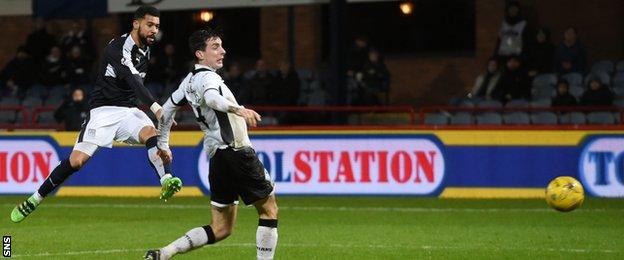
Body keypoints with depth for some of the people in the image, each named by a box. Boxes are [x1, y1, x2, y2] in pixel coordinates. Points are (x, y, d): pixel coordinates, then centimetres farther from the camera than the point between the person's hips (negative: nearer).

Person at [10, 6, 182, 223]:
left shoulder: (145, 51, 10)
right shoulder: (118, 47, -17)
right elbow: (132, 81, -32)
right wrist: (155, 107, -44)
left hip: (128, 110, 6)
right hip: (103, 110, -6)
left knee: (150, 132, -28)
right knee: (77, 161, -12)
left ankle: (167, 181, -45)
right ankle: (35, 200, 3)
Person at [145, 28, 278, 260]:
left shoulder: (189, 81, 17)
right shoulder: (208, 77, -11)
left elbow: (167, 109, 28)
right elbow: (212, 98, -35)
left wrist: (162, 145, 39)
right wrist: (239, 109, -51)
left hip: (217, 159, 9)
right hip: (236, 153, -9)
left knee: (220, 229, 11)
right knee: (269, 210, 4)